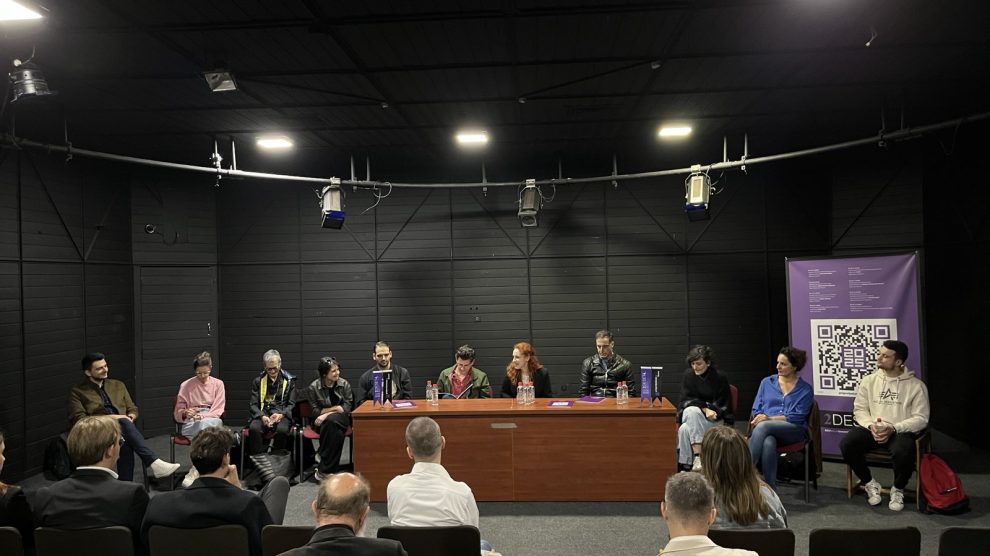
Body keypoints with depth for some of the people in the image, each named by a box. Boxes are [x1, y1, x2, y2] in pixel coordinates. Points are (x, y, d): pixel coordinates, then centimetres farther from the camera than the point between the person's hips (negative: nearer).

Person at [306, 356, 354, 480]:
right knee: (337, 433, -36)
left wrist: (327, 414, -16)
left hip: (341, 419, 1)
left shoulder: (344, 384, 1)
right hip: (321, 422, -1)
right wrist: (335, 408, -8)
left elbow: (347, 407, -3)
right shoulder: (313, 388, -4)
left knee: (331, 421, -36)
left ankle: (323, 470, -28)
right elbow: (315, 411, -1)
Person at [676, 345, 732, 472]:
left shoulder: (720, 378, -2)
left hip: (715, 419, -2)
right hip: (689, 414, 2)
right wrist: (705, 409, -18)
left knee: (685, 429, -33)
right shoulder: (688, 375, 5)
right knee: (692, 411, -36)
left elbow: (721, 406, -2)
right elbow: (686, 400, -1)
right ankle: (698, 457, -42)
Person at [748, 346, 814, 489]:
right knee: (768, 443, -38)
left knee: (763, 426, -36)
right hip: (767, 431, 2)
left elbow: (797, 417, -3)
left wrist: (769, 418, -14)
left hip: (794, 431, -2)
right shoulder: (767, 382, 18)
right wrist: (760, 418, -11)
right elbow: (756, 410, 14)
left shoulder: (805, 389, 9)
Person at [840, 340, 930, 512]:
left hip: (901, 432, -3)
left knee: (902, 451, -37)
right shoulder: (869, 381, 8)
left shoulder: (916, 385, -1)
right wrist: (871, 425, -13)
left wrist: (893, 429, -19)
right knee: (846, 444, -25)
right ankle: (869, 483, 1)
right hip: (872, 429, 3)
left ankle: (898, 490, -4)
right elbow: (859, 409, 8)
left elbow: (921, 419, -5)